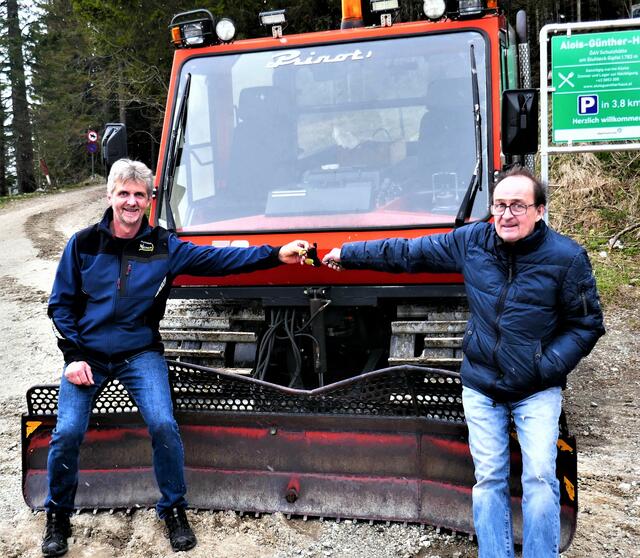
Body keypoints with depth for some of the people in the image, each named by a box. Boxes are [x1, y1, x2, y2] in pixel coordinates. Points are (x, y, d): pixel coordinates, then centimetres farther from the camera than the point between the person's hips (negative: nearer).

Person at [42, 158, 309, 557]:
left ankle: (174, 509, 7)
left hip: (140, 352, 0)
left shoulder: (164, 246, -1)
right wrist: (74, 355, -7)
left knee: (163, 425, -17)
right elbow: (61, 304, 4)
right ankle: (58, 514, 15)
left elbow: (219, 258, -7)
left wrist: (275, 255, -18)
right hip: (87, 354, 0)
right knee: (67, 433, -12)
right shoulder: (84, 244, -1)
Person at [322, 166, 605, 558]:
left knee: (540, 476, -7)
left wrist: (547, 367, -14)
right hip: (481, 386, 2)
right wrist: (349, 254, 11)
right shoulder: (472, 241, -3)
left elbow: (587, 324, -3)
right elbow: (408, 252, 7)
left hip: (538, 390, -2)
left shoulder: (567, 257, -10)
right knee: (488, 479, 4)